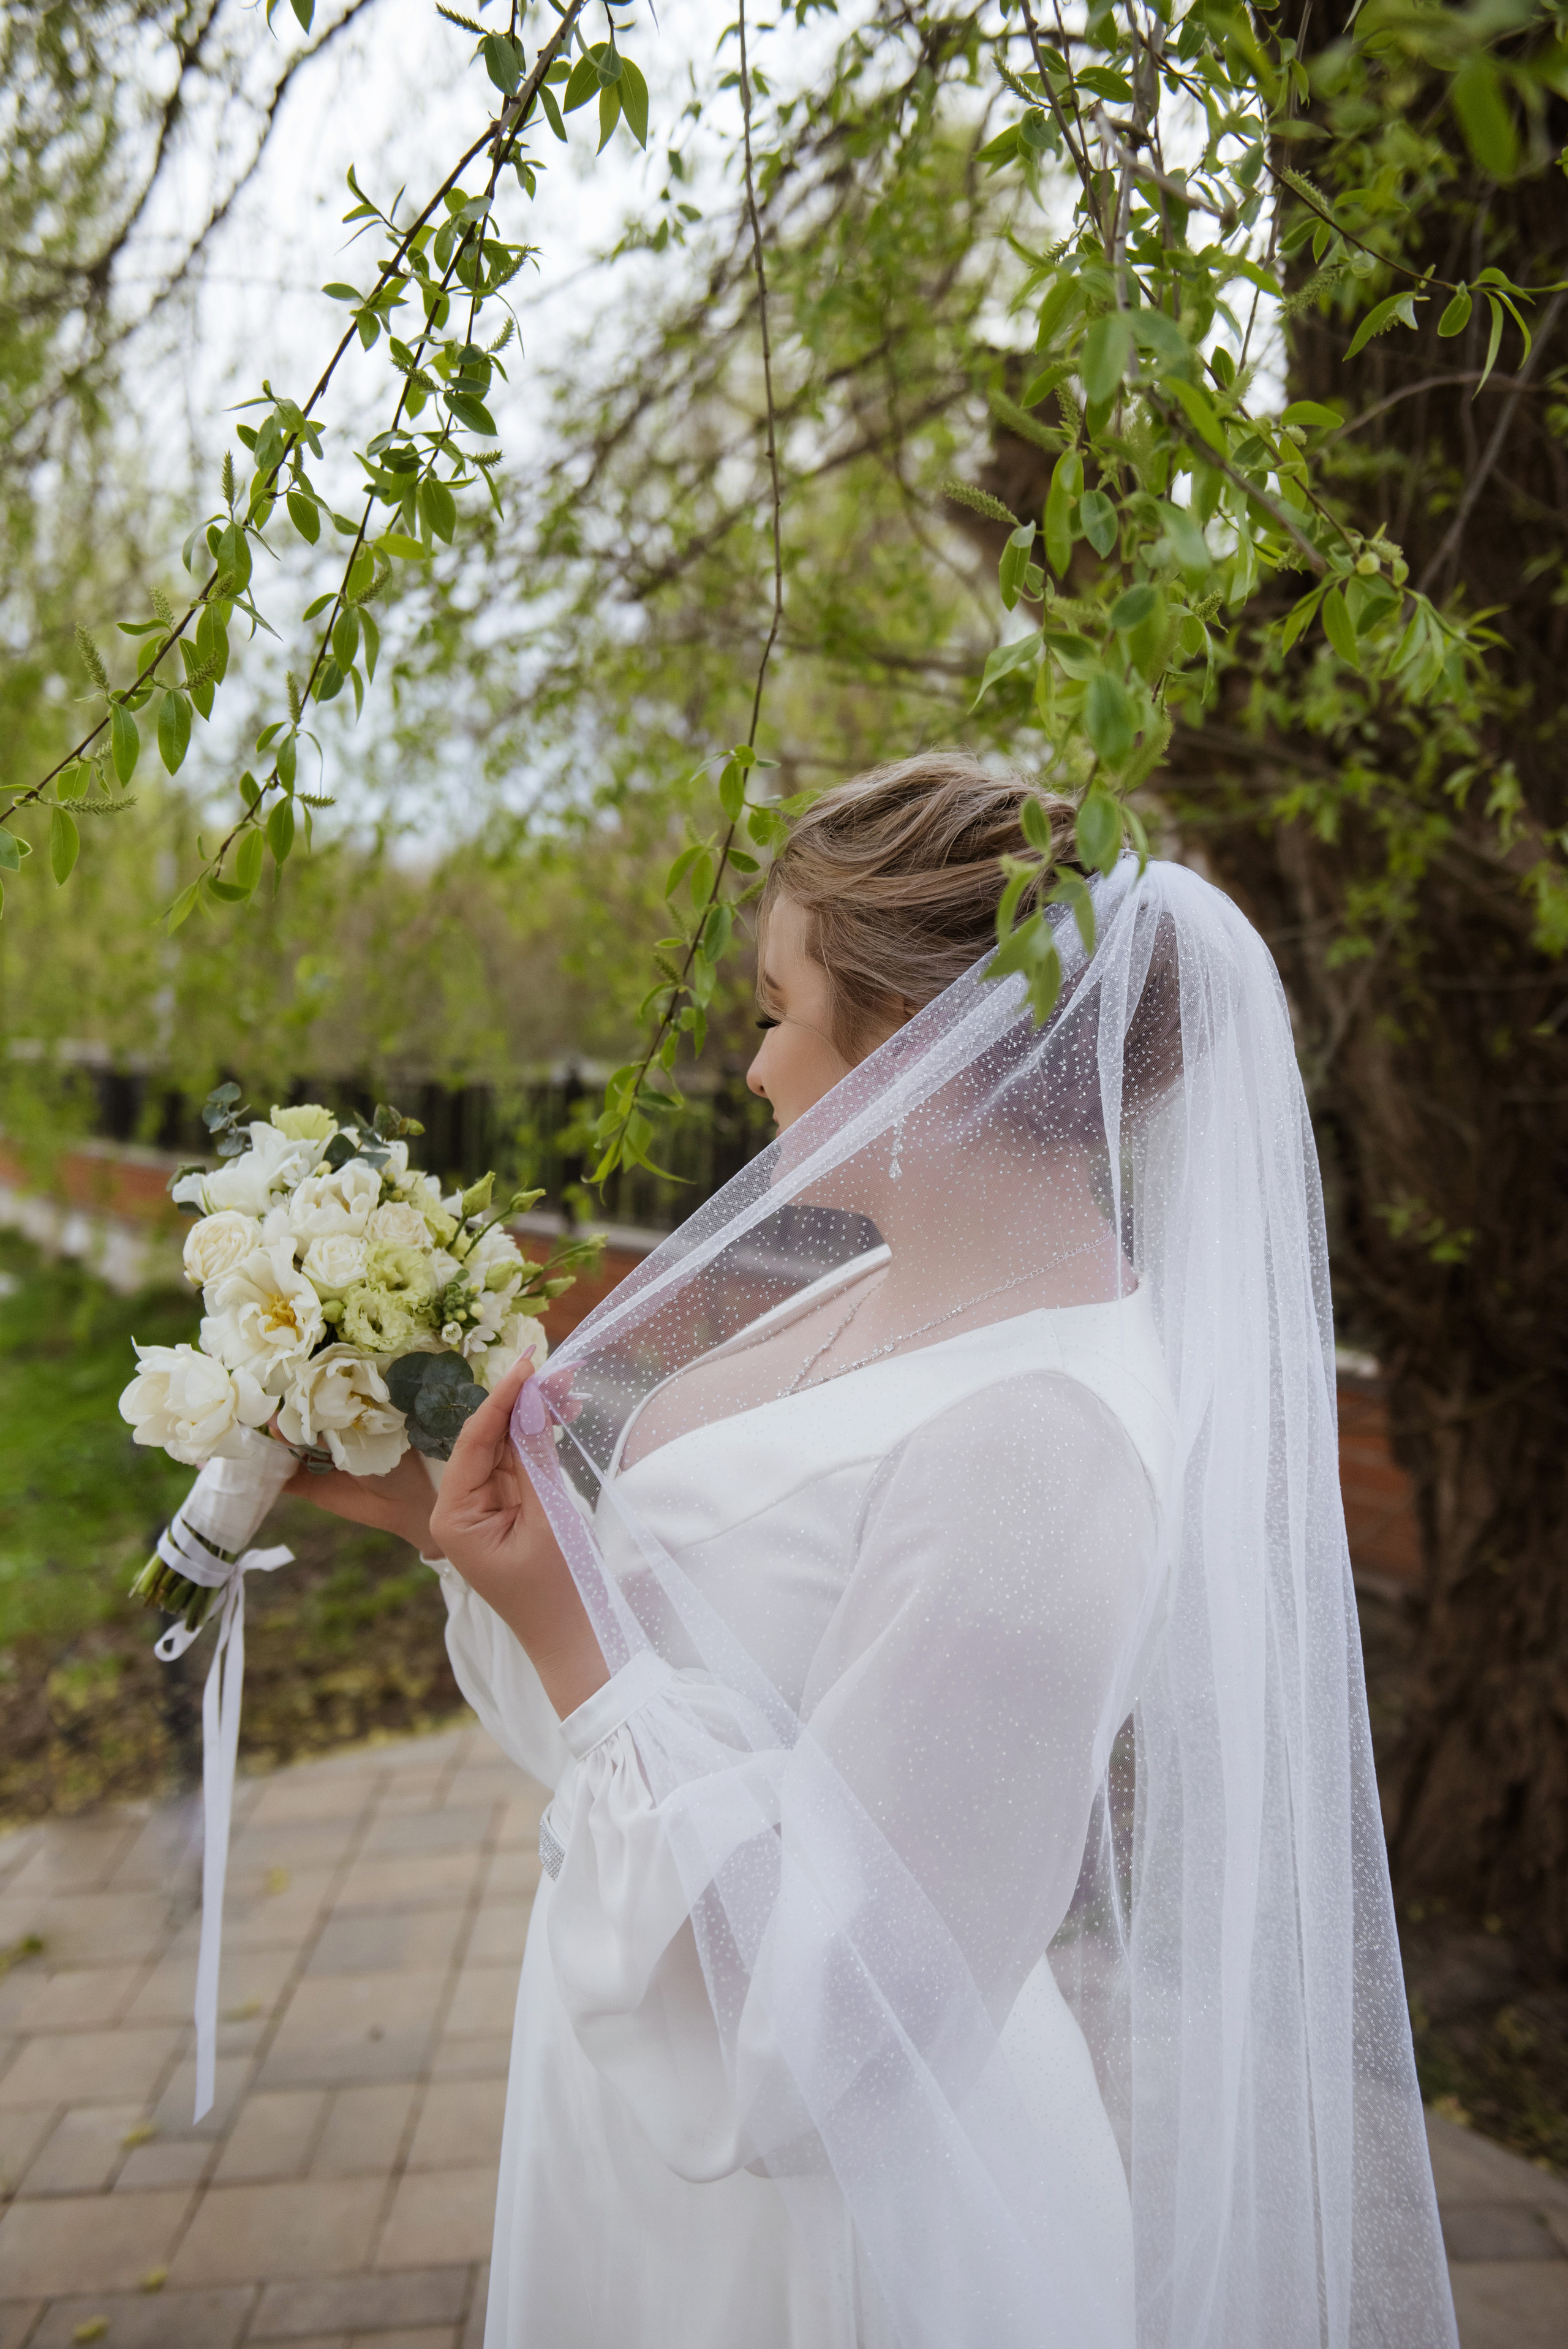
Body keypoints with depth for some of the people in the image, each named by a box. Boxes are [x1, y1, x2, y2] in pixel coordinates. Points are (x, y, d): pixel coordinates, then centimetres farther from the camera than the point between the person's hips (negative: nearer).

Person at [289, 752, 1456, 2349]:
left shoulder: (1037, 1437, -31)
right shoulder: (887, 1292, -3)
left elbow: (801, 2043, -28)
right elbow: (694, 1653, 9)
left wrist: (562, 1629, -26)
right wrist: (434, 1515, 2)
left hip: (809, 2213, -8)